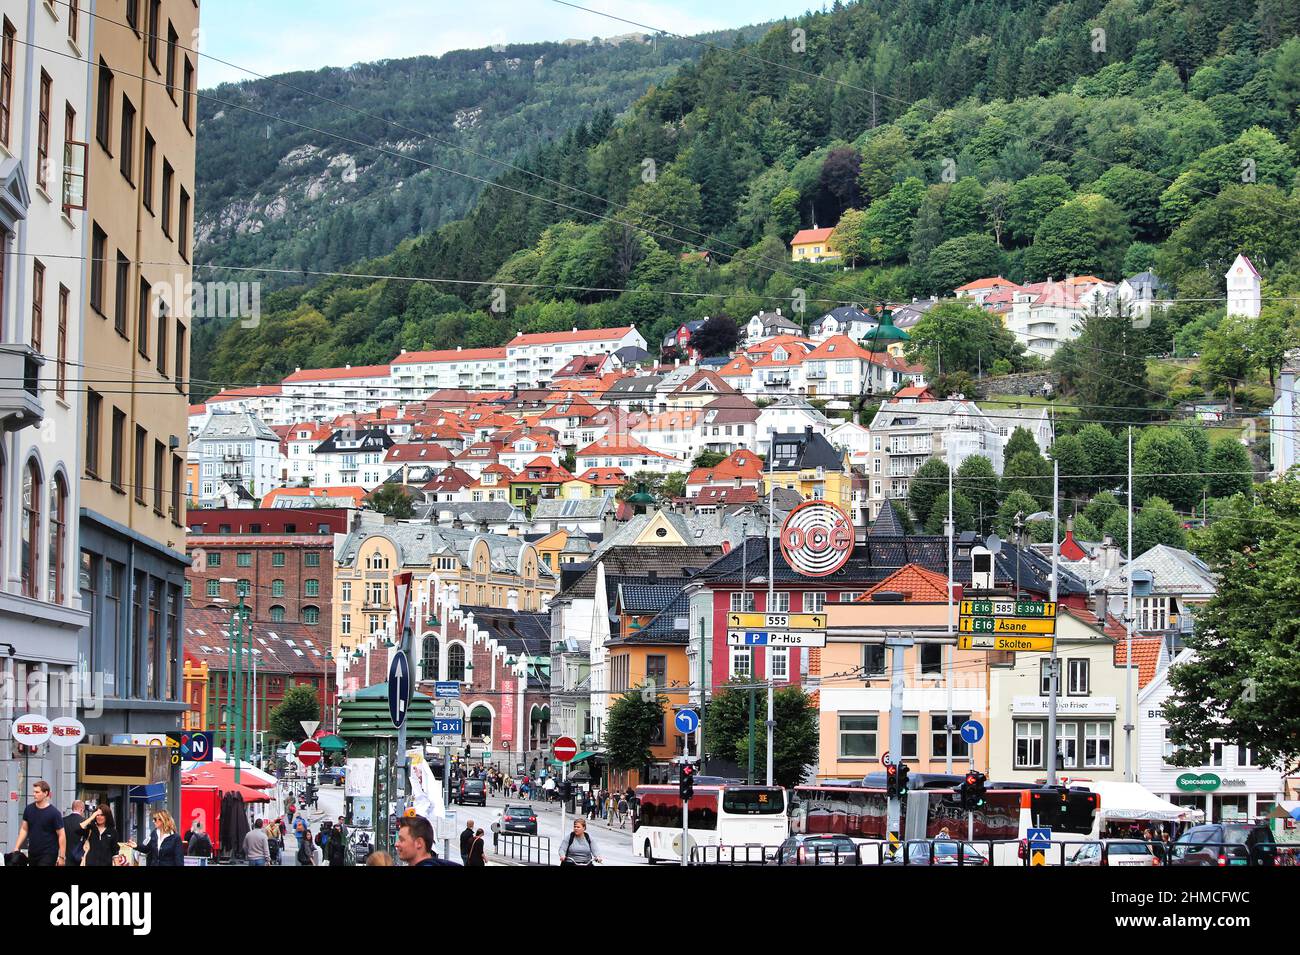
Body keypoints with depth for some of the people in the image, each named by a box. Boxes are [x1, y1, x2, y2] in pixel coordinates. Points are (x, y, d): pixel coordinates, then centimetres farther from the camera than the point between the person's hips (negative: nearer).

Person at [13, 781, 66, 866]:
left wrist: (62, 857, -14)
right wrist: (16, 848, 4)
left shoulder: (54, 813, -10)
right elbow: (24, 829, 13)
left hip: (48, 855, -5)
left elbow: (61, 835, -9)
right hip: (32, 853, 5)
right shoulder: (29, 809, 4)